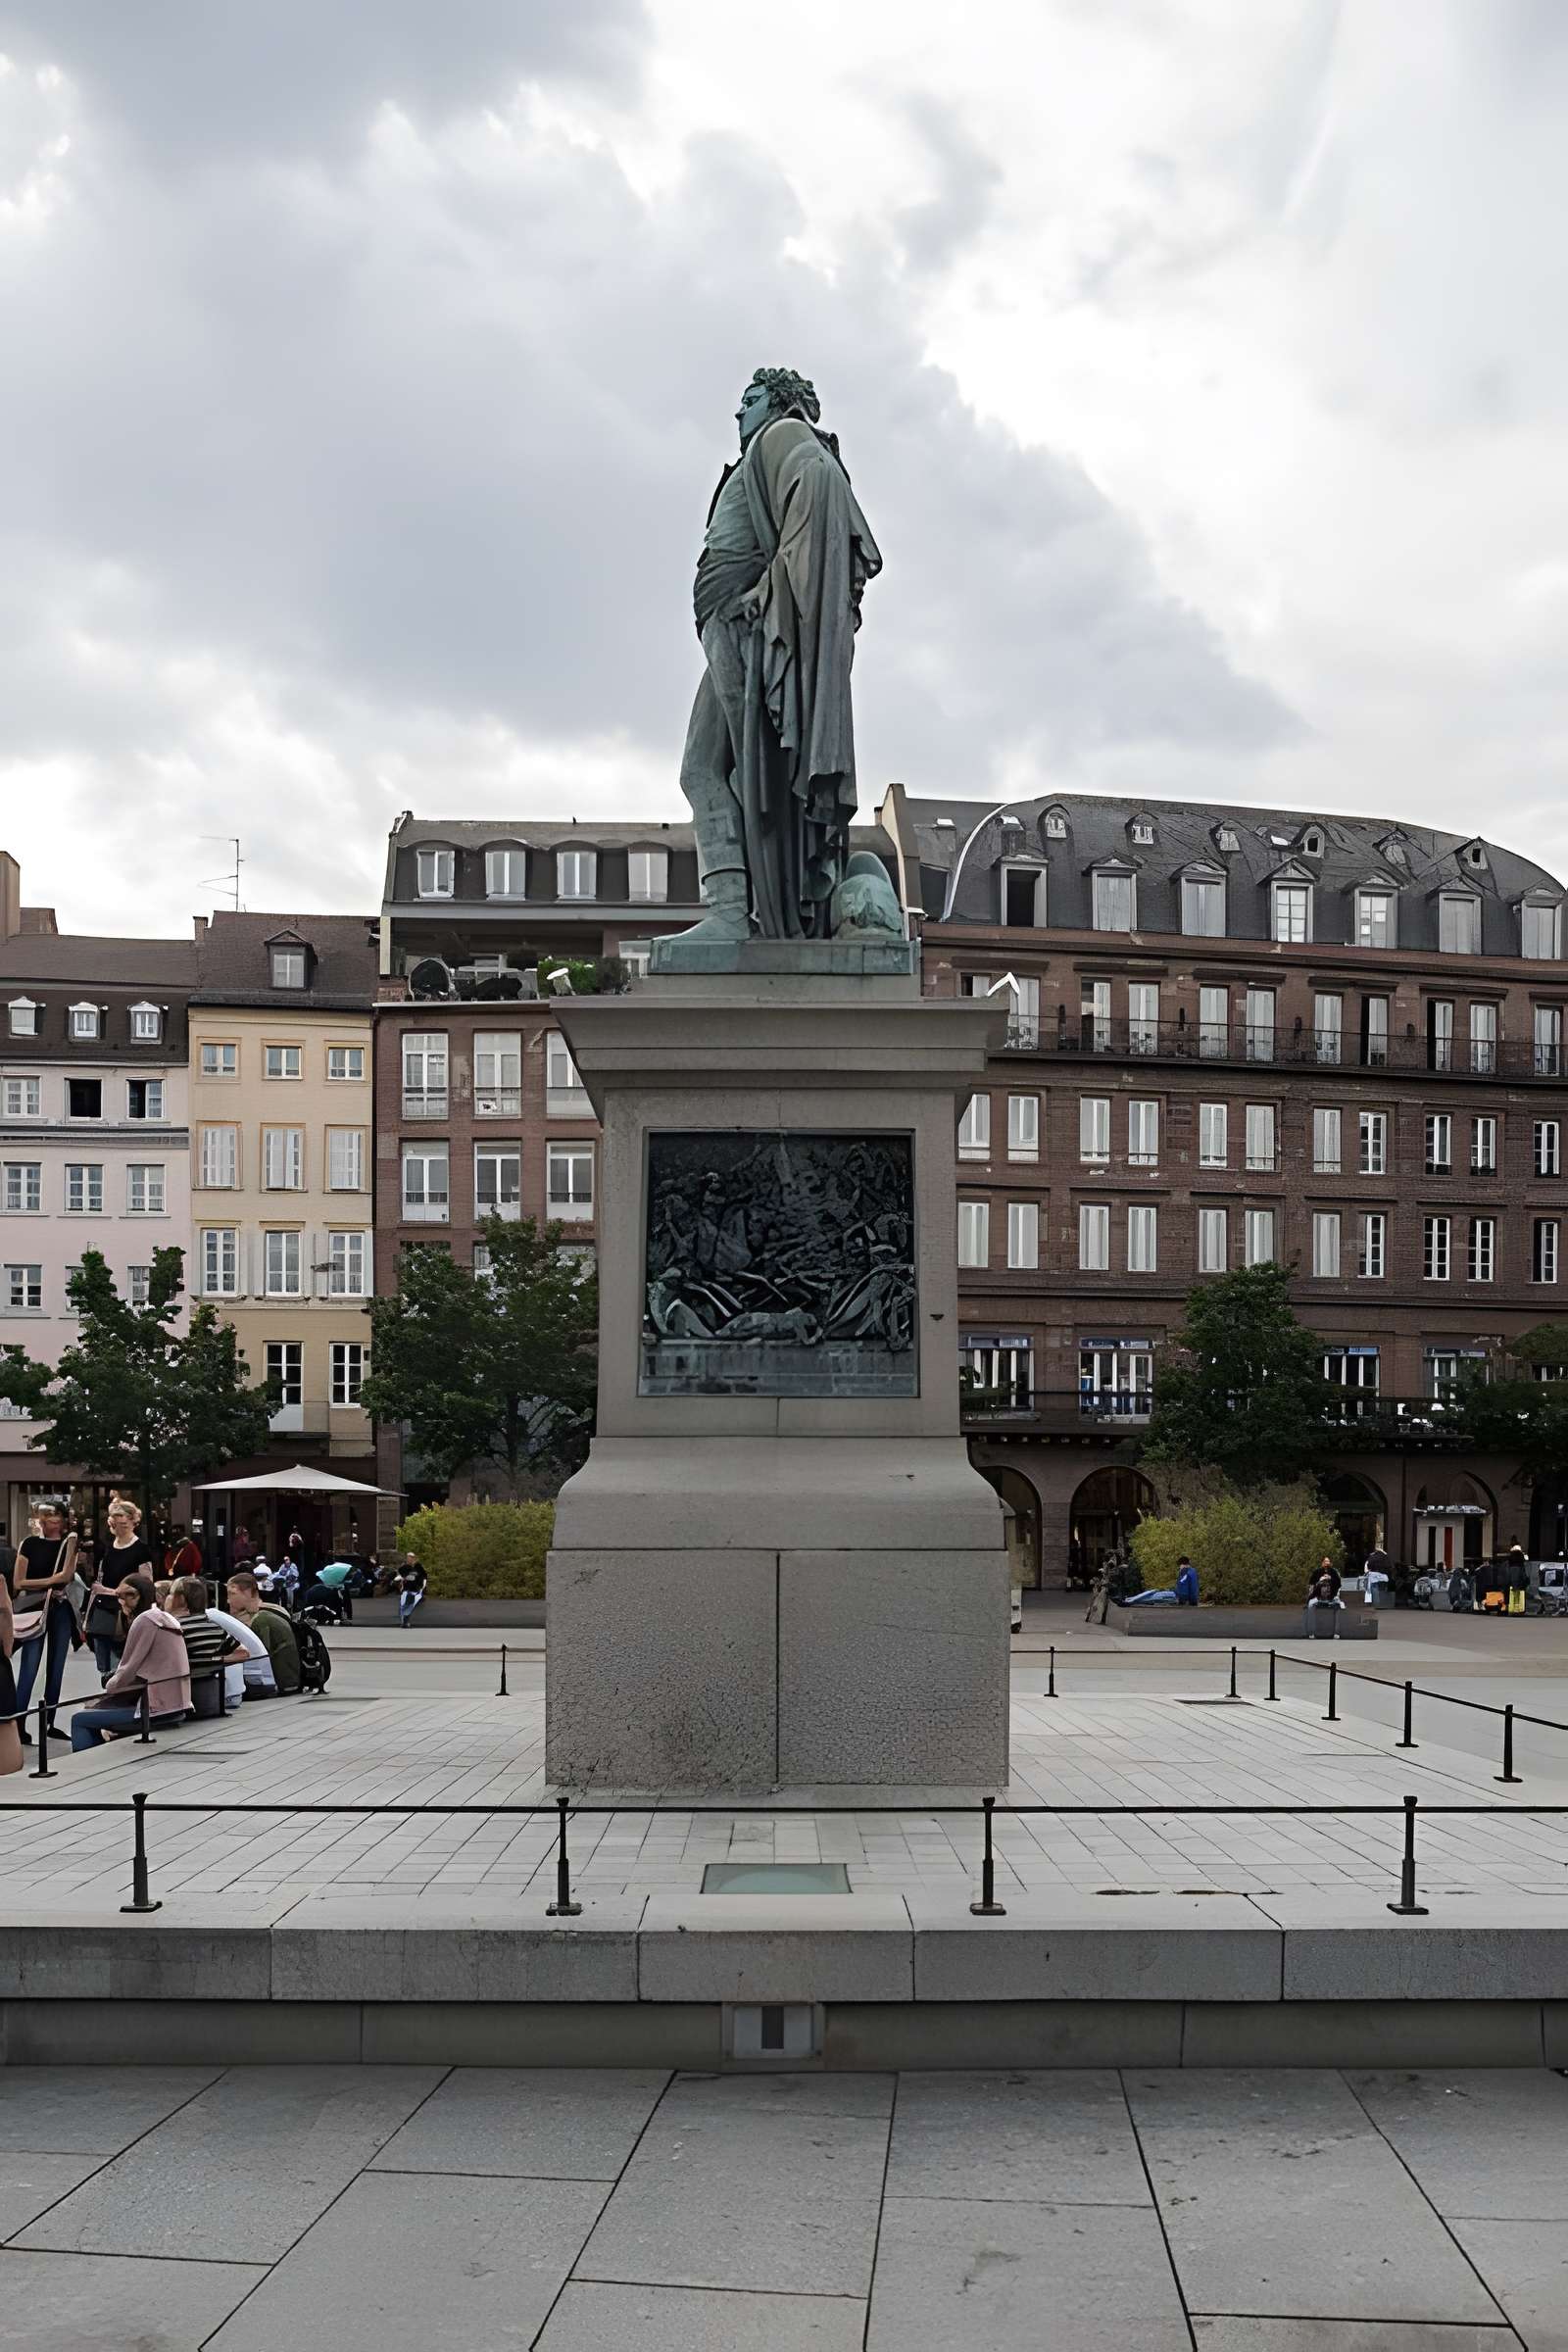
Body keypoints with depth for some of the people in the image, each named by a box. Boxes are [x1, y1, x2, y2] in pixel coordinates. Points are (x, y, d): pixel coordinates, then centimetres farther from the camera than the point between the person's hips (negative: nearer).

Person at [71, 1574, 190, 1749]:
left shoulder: (144, 1620, -9)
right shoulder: (164, 1617, 18)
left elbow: (128, 1671, -11)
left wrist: (104, 1692, 4)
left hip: (157, 1707, -10)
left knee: (79, 1719, -1)